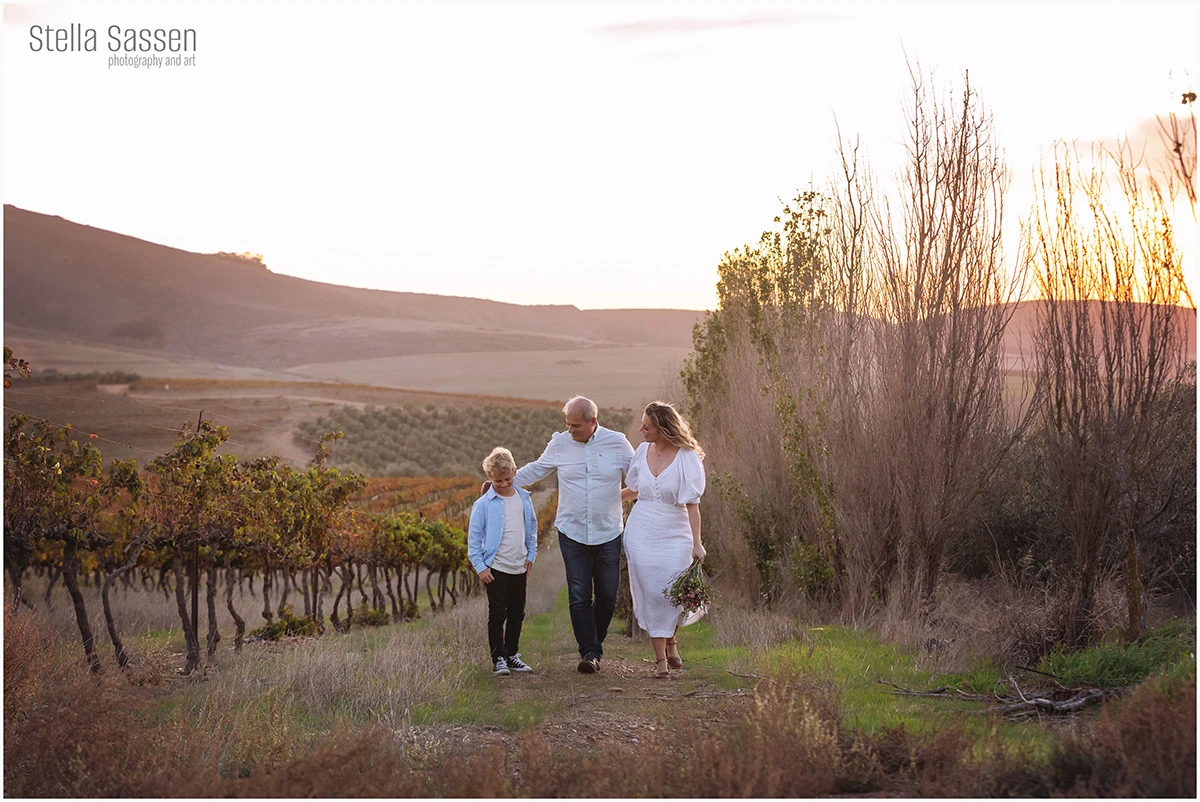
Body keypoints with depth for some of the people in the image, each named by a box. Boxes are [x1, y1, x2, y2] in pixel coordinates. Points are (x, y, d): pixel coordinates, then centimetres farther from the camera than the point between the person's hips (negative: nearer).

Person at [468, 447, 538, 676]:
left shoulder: (524, 498, 5)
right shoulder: (483, 504, -8)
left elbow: (532, 528, 17)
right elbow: (474, 537, -5)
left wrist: (531, 556, 13)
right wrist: (480, 567, -9)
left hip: (519, 568, 5)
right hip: (495, 568, -5)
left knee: (517, 613, 12)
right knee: (497, 614, -3)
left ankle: (511, 654, 23)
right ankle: (498, 659, 2)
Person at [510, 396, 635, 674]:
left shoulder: (617, 443, -2)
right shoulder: (560, 443, 2)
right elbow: (536, 469, 16)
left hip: (608, 535, 0)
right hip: (572, 534, 0)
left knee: (607, 596, 5)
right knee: (579, 596, -7)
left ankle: (595, 644, 24)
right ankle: (589, 652, -2)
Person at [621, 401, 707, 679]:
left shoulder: (687, 458, -10)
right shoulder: (643, 451, 4)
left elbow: (692, 503, -11)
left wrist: (696, 542, -15)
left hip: (674, 535, -3)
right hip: (642, 533, 3)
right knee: (651, 594, -2)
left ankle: (669, 640, 26)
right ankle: (660, 659, 5)